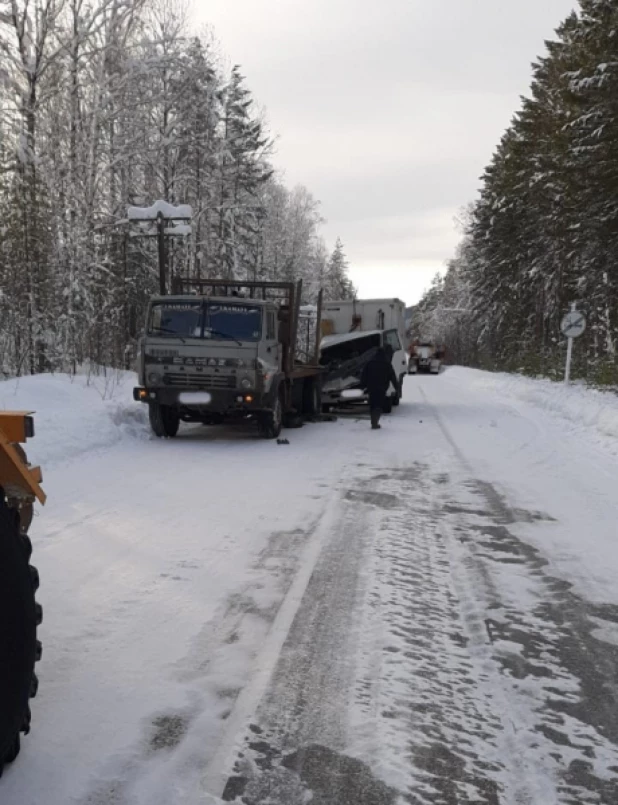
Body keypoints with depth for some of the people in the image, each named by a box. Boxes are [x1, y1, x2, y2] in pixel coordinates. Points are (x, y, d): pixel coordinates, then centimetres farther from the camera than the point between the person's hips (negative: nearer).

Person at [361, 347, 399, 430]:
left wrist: (363, 385, 11)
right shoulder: (387, 364, 0)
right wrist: (396, 385, 9)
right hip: (381, 389, -3)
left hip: (371, 388, 3)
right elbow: (392, 376, 1)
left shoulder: (369, 363, 8)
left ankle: (374, 422, 16)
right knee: (379, 405, -3)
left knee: (372, 405, 13)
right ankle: (375, 423, -18)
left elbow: (364, 376, 7)